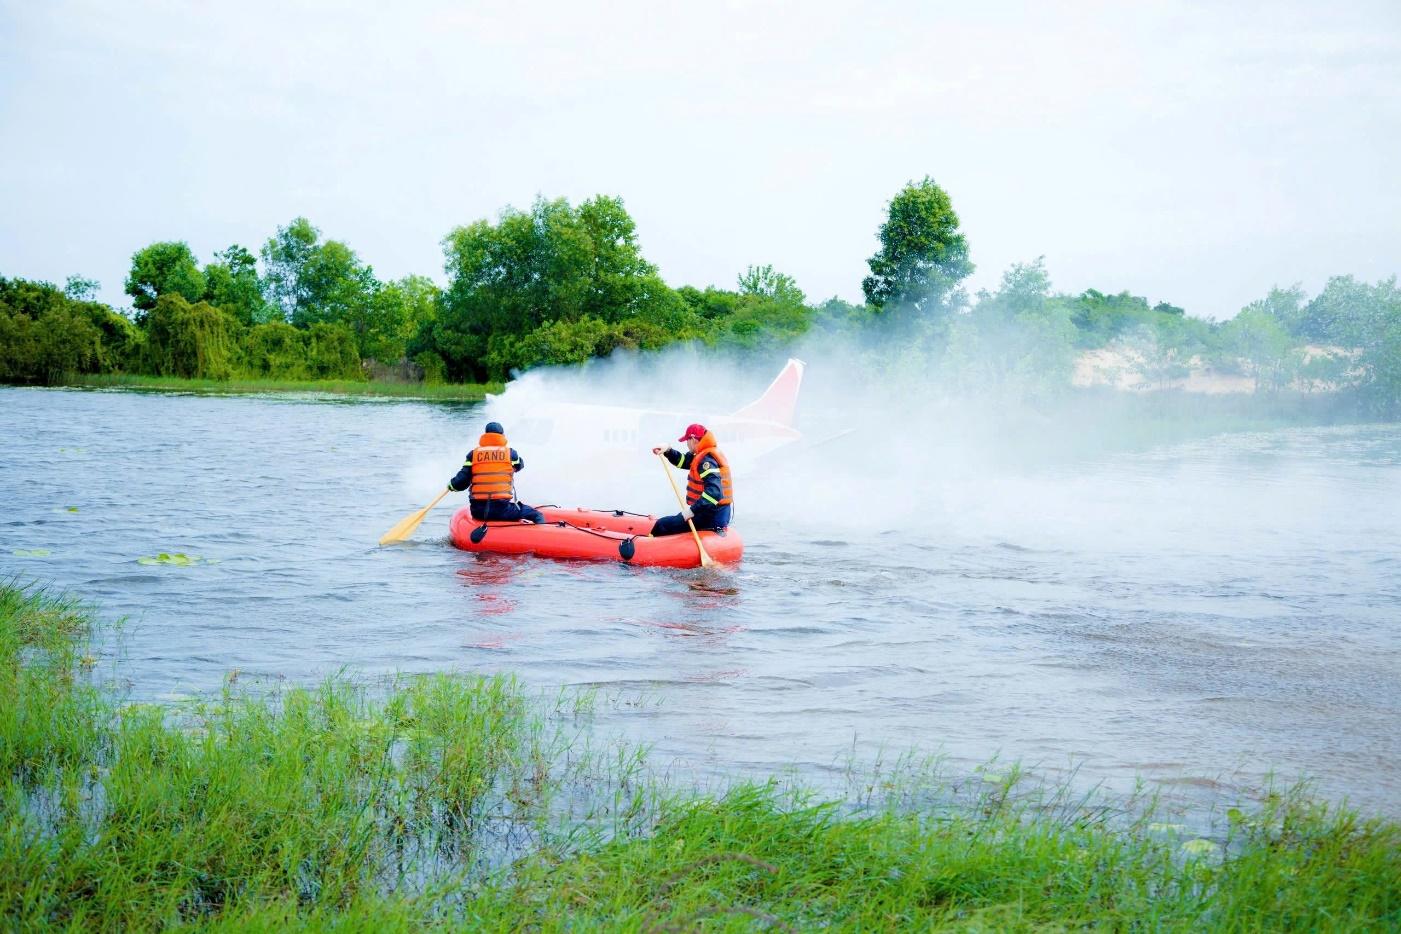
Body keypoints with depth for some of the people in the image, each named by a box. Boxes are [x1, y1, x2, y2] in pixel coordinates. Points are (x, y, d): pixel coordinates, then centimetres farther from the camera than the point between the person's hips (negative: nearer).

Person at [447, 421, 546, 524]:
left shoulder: (473, 454, 5)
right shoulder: (510, 453, 2)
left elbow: (462, 482, 1)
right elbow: (519, 465, 24)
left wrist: (451, 485, 22)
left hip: (477, 511, 3)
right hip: (503, 509, -3)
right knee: (537, 516, 5)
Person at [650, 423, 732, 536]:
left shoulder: (706, 459, -19)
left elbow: (714, 492, -31)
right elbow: (684, 461, 25)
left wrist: (693, 510, -32)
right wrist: (667, 451, 9)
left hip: (711, 517, -11)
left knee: (662, 525, -10)